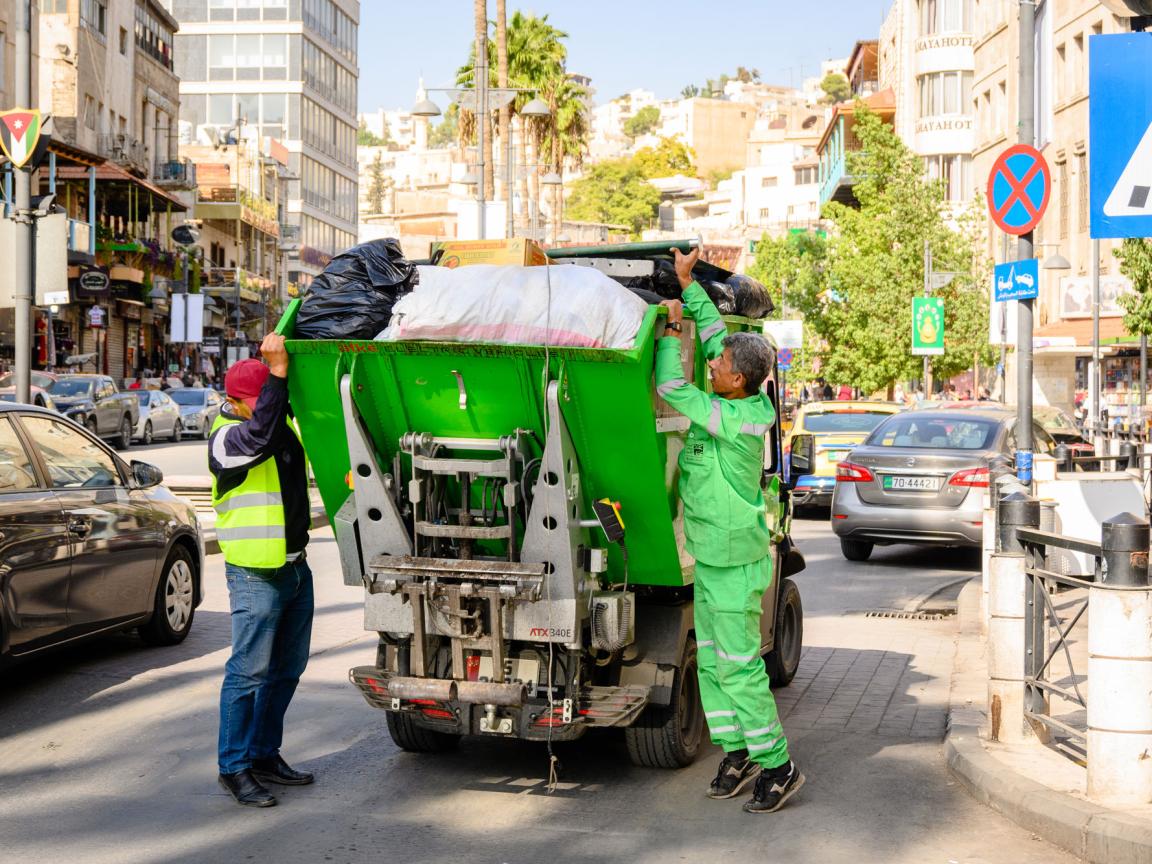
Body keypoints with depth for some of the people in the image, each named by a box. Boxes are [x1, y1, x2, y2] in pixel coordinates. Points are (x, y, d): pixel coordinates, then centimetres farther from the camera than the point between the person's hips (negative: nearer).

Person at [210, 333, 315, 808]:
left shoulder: (285, 422, 10)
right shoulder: (228, 437, -14)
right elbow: (260, 434, -36)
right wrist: (278, 374, -38)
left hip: (295, 568, 8)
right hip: (256, 573, -8)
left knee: (286, 669, 14)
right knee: (248, 672, -5)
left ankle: (265, 755, 26)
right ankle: (234, 767, 5)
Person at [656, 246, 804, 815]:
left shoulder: (735, 421, -25)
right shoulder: (751, 401, -1)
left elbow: (670, 387, -20)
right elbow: (714, 330, 10)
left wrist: (670, 330, -8)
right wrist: (687, 283, 13)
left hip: (734, 562, -9)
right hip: (712, 556, 9)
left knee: (739, 667, -4)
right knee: (710, 661, 14)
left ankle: (778, 766, 5)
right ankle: (737, 754, 22)